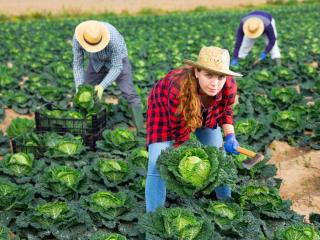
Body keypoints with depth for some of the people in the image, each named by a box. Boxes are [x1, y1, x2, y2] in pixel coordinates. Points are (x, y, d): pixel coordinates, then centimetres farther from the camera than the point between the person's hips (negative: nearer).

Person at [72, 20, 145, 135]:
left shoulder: (113, 38, -40)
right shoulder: (78, 38, -29)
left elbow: (117, 67, -33)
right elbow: (77, 64, -19)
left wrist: (102, 86, -41)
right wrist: (79, 88, -28)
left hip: (117, 60, -3)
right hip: (96, 62, 4)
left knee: (129, 94, -16)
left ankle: (140, 129, -13)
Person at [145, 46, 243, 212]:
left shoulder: (229, 85, -33)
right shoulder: (178, 89, -45)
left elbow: (225, 109, -7)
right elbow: (180, 136, -30)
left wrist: (230, 136, -21)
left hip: (203, 111, 4)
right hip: (164, 107, -4)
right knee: (158, 164, -15)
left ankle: (226, 200, 34)